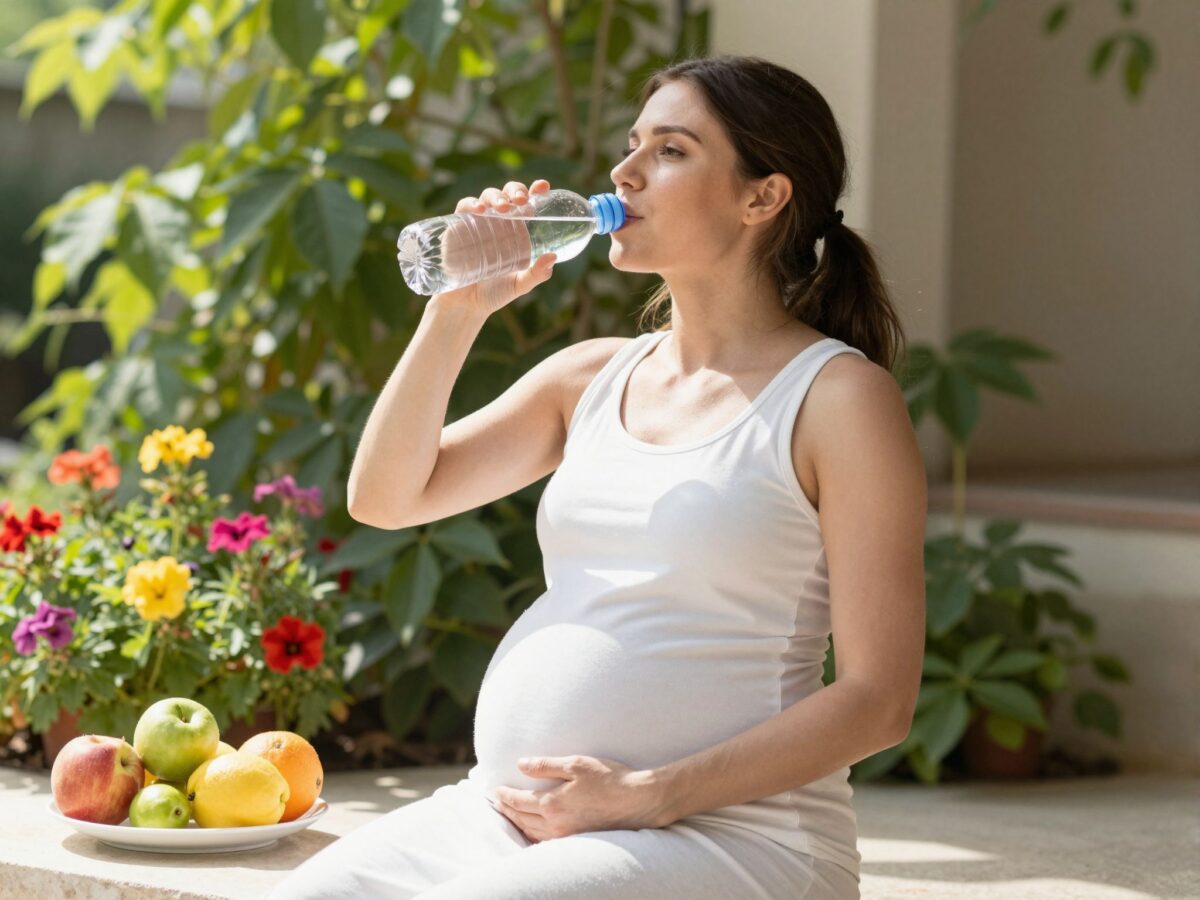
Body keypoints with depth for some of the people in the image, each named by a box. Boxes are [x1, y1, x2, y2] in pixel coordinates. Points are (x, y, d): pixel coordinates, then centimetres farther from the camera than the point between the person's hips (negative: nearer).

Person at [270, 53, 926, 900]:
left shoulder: (838, 396, -4)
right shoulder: (593, 376, 16)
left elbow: (878, 697, -9)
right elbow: (384, 499, 11)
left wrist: (648, 796, -15)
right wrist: (457, 311, 0)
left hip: (727, 831, -6)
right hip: (506, 808, 6)